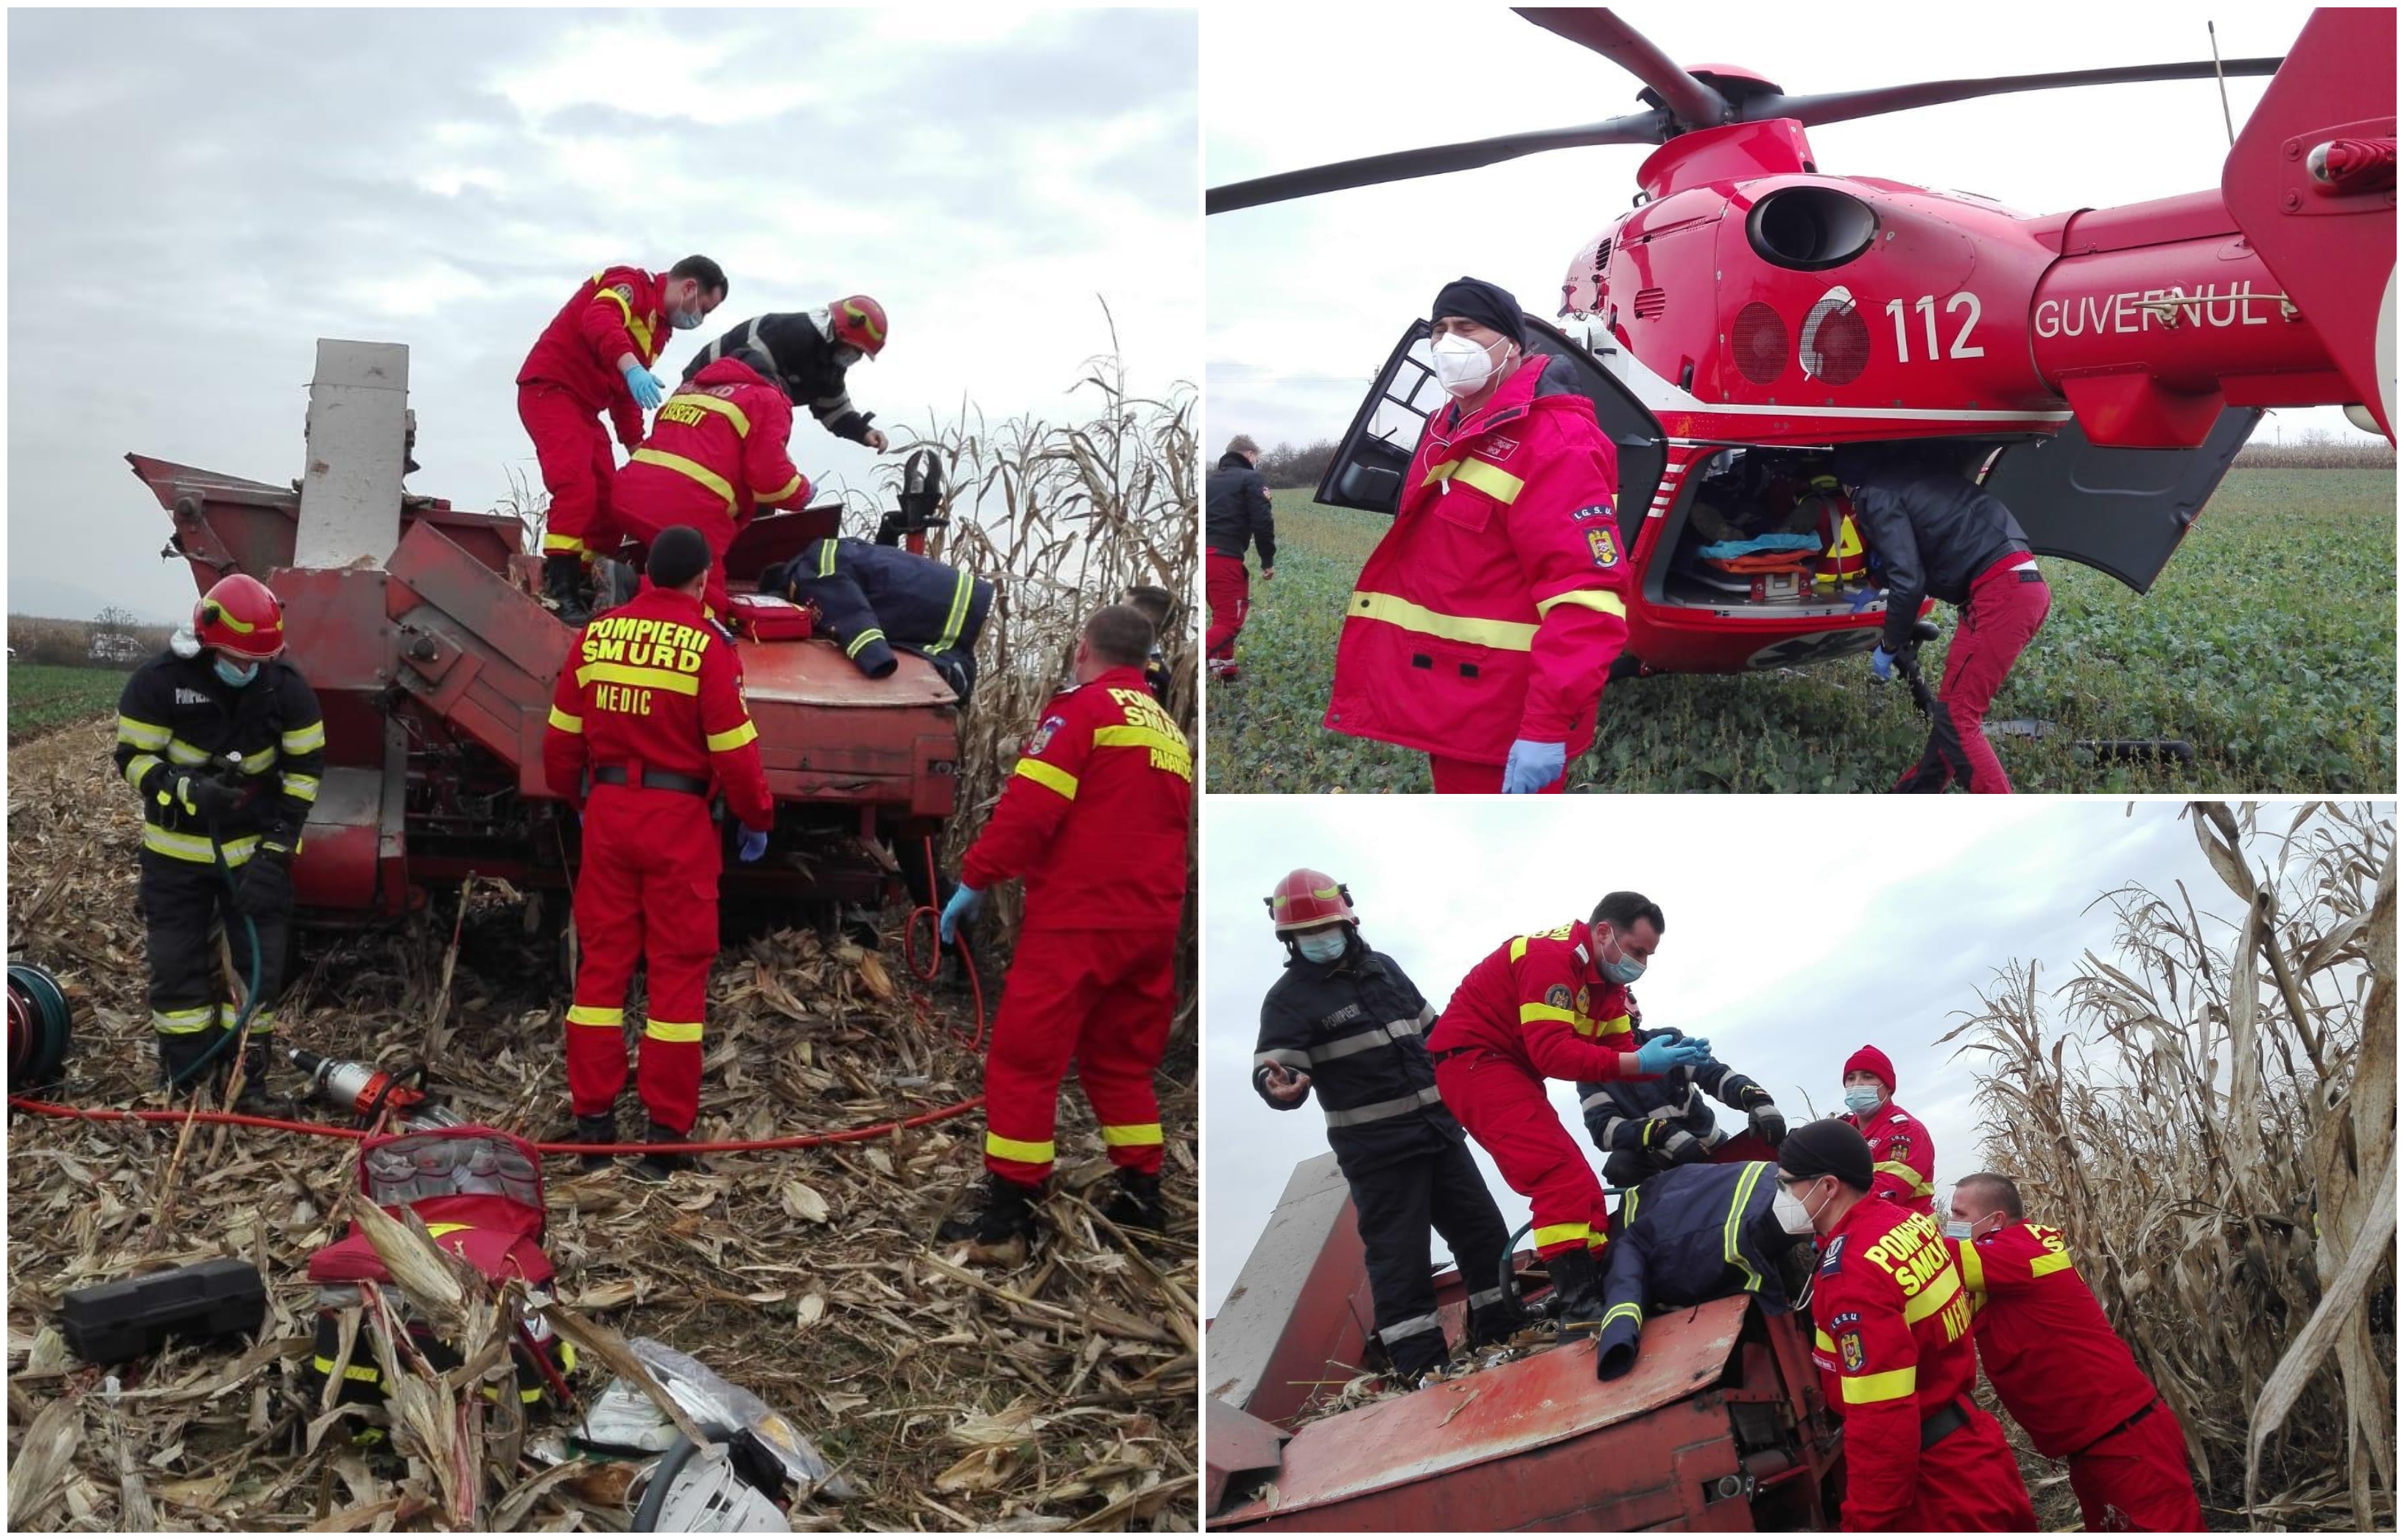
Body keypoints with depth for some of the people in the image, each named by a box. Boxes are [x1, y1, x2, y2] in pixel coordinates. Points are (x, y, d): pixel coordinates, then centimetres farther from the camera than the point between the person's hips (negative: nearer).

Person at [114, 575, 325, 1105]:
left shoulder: (287, 687, -11)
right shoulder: (159, 681, -15)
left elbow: (306, 767, -4)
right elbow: (132, 758, -9)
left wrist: (276, 846, -10)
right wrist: (189, 791, -29)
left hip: (256, 846, 1)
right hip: (177, 847, -1)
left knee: (259, 961, 1)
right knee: (176, 963, 4)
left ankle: (246, 1075, 15)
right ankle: (184, 1078, 17)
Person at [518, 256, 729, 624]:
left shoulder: (659, 326, 20)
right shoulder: (632, 285, -8)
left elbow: (624, 395, 25)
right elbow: (599, 320, -32)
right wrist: (632, 367, -47)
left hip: (584, 406, 10)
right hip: (551, 389, -10)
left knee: (607, 500, 7)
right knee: (576, 487, -22)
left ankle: (589, 586, 12)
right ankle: (560, 591, -22)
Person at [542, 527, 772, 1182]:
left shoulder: (596, 635, 3)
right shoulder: (706, 647, -12)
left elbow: (561, 739, 9)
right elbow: (734, 752, -12)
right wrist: (758, 819, 3)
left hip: (609, 812, 4)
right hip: (679, 817, -4)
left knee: (602, 962, 11)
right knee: (677, 970, 3)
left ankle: (593, 1121, 17)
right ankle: (667, 1130, 6)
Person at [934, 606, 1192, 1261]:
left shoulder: (1082, 709, -6)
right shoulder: (1171, 732, 17)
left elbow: (1029, 808, -15)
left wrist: (974, 881, -8)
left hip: (1078, 918, -8)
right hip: (1152, 924, 8)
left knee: (1025, 1059, -2)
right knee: (1122, 1060, 20)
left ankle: (1007, 1218, -2)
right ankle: (1141, 1196, 22)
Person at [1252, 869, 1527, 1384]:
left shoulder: (1383, 968, 10)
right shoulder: (1289, 997, -8)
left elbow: (1433, 1032, 23)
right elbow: (1274, 1068, -19)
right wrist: (1279, 1085, -41)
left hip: (1440, 1129, 6)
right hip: (1377, 1148, -6)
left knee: (1483, 1230, 12)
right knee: (1400, 1254, -6)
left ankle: (1503, 1332, 27)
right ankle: (1420, 1362, 3)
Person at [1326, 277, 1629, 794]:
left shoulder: (1556, 445, -17)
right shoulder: (1447, 429, 13)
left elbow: (1586, 598, -25)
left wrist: (1549, 726, -31)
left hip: (1507, 732, -9)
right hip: (1447, 710, 9)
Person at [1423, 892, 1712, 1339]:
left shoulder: (1607, 979, 10)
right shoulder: (1553, 956, -21)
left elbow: (1620, 1053, 6)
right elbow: (1552, 1052, -29)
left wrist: (1668, 1059, -13)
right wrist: (1641, 1061, -30)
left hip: (1511, 1070, 11)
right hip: (1473, 1059, -11)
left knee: (1576, 1183, 9)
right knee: (1560, 1176, -21)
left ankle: (1600, 1284, 13)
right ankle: (1580, 1307, -24)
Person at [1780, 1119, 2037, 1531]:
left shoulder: (1852, 1272, -26)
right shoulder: (1907, 1222, 2)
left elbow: (1881, 1419, -26)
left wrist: (1866, 1524, -19)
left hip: (1938, 1484, -10)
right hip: (1969, 1452, 10)